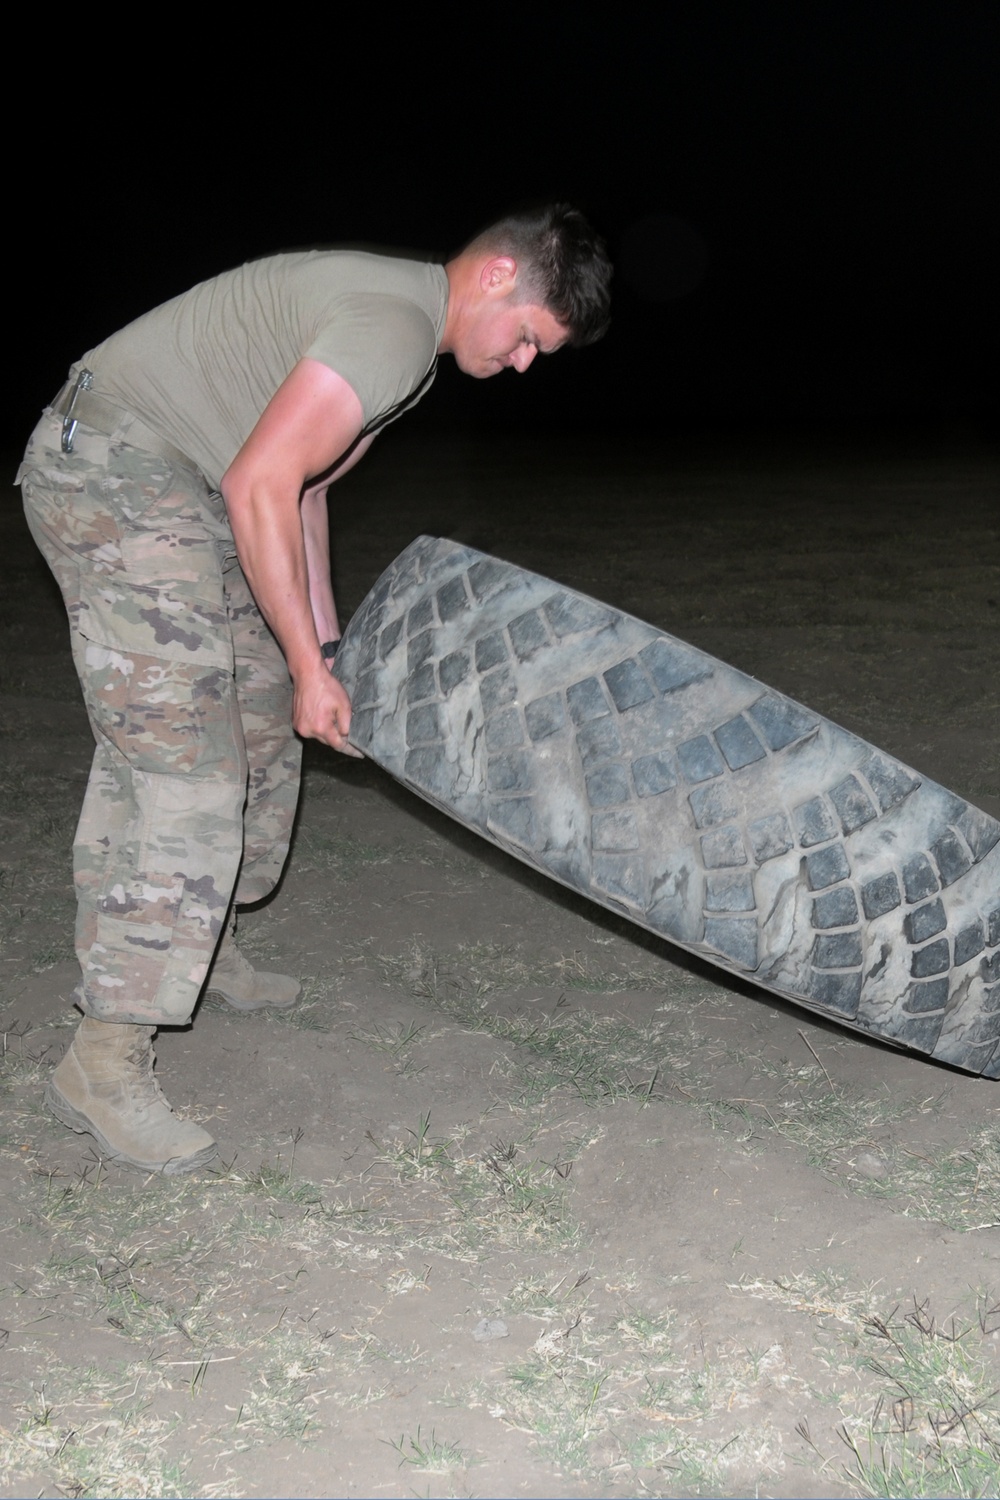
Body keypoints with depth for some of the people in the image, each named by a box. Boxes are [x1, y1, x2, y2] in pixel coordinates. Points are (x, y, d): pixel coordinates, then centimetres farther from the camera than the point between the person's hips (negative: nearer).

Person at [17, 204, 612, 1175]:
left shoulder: (412, 337, 13)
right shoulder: (394, 326, -20)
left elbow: (302, 489, 17)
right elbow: (260, 486, -26)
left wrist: (326, 646, 15)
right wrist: (310, 669, -19)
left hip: (180, 491, 11)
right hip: (110, 474, -11)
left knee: (258, 724, 17)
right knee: (185, 762, -16)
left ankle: (194, 946, 35)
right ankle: (104, 1063, -11)